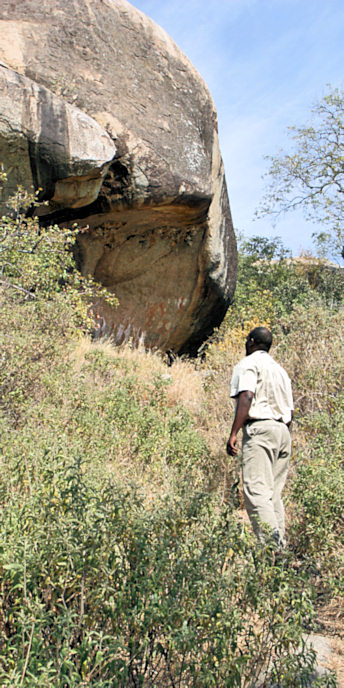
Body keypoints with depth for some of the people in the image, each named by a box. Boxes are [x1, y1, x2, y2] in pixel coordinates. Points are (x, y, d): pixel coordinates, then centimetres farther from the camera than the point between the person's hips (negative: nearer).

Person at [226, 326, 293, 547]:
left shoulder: (249, 363, 2)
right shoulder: (280, 369, 27)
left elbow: (246, 396, -15)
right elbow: (290, 411, 22)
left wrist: (233, 433, -19)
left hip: (260, 428, -8)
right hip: (283, 430, 8)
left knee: (257, 491, -13)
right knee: (274, 493, 9)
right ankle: (281, 544, 7)